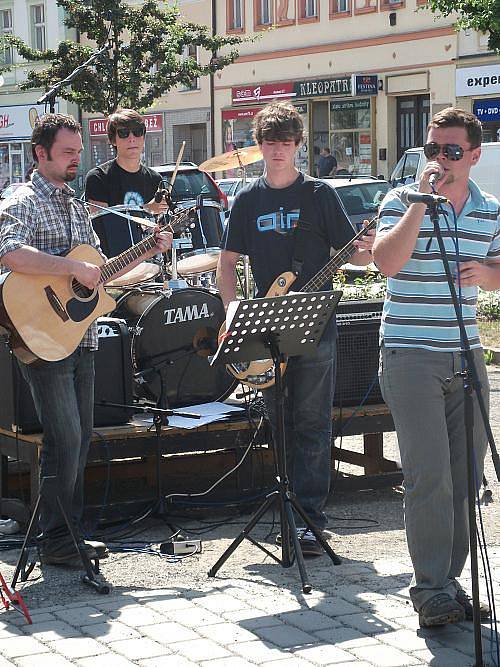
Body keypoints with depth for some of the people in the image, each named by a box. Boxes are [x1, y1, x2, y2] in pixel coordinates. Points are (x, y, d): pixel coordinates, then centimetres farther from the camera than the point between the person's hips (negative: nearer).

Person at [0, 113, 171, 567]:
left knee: (82, 436, 11)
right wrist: (74, 267, -26)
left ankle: (71, 532, 21)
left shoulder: (76, 206, 19)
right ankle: (55, 542, 0)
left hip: (81, 338, 8)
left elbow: (98, 271, 24)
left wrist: (148, 251, 15)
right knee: (65, 438, -9)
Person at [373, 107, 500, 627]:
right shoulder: (403, 200, -4)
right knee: (430, 476, -9)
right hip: (411, 356, -5)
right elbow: (386, 262, -20)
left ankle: (449, 580, 18)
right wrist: (422, 199, -21)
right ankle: (430, 589, -1)